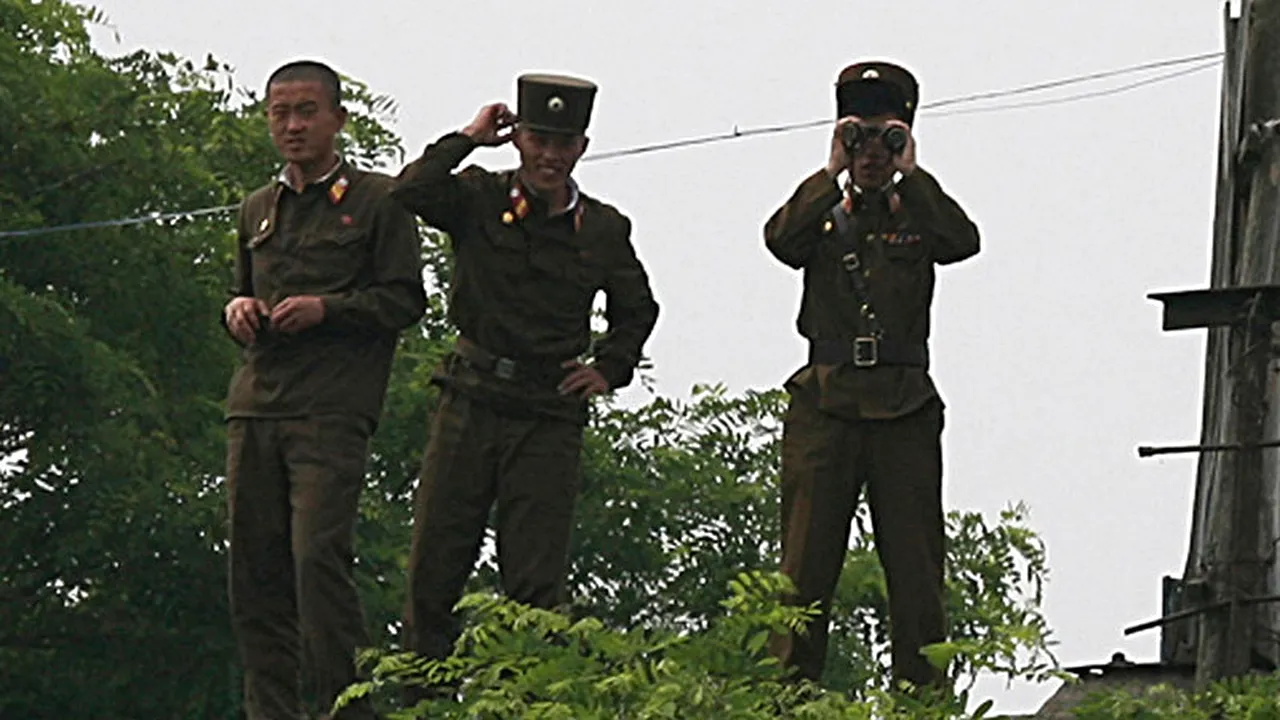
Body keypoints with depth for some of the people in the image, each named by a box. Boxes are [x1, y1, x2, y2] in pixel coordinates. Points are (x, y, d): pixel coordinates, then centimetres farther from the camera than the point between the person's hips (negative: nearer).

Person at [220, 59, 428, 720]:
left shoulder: (377, 201, 6)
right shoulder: (256, 211, 22)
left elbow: (404, 300, 1)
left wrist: (324, 308, -12)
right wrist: (237, 310, 9)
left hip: (331, 410, -6)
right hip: (255, 406, 6)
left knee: (318, 555, -17)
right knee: (255, 564, 0)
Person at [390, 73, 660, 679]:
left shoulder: (604, 230, 9)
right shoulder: (480, 199, 3)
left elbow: (636, 311, 26)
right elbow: (410, 192, -17)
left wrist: (609, 368, 11)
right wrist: (469, 139, -8)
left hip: (550, 417, 1)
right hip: (471, 401, -1)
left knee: (535, 583, -1)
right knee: (434, 567, -1)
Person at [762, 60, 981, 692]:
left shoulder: (917, 218, 13)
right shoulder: (824, 216, 13)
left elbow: (964, 241, -9)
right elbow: (780, 239, -10)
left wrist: (910, 174, -7)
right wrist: (832, 173, -9)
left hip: (904, 408, 0)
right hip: (826, 403, 0)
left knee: (915, 568, 0)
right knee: (805, 564, -4)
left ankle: (922, 700, 2)